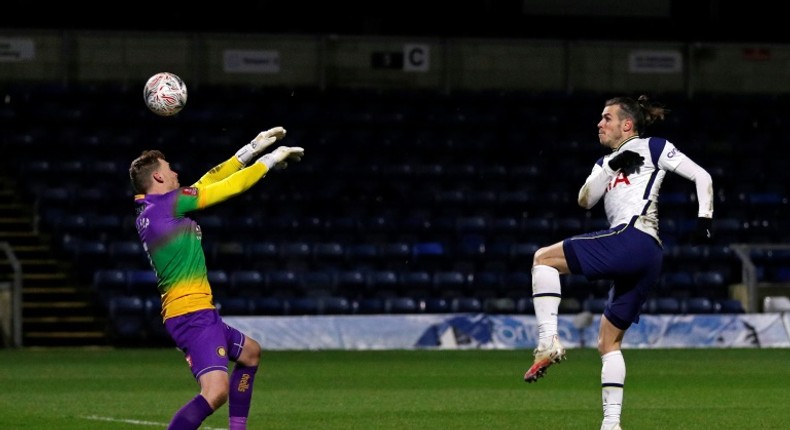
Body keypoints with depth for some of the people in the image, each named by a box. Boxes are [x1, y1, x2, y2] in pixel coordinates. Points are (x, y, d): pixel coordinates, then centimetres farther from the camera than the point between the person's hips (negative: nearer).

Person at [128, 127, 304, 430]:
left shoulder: (148, 212, 13)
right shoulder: (166, 203, -13)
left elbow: (207, 182, 20)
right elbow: (229, 187, -6)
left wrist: (250, 150, 23)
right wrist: (269, 160, 8)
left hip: (196, 312, 11)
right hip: (193, 313, -11)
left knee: (250, 352, 31)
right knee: (216, 391, -25)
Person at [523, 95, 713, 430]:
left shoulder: (652, 148, 9)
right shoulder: (606, 161, 28)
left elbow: (702, 177, 6)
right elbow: (585, 199, 11)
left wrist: (704, 218, -5)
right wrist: (611, 167, -3)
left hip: (631, 238, -9)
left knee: (543, 258, -11)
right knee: (609, 341, 10)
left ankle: (548, 340, -23)